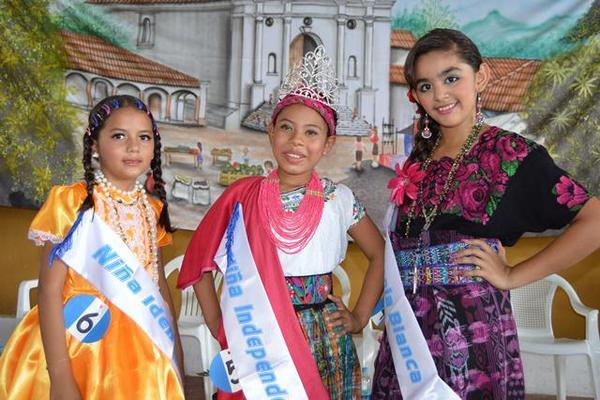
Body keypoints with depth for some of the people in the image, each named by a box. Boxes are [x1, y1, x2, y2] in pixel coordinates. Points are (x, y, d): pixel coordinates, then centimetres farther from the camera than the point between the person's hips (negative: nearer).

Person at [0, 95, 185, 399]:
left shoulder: (152, 210, 5)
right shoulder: (72, 203, -10)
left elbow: (159, 284, 10)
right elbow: (49, 291, -14)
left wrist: (175, 352, 9)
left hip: (141, 354, 5)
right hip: (82, 348, -5)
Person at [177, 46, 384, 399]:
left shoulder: (339, 200, -4)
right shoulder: (243, 197, -4)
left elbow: (379, 255, 9)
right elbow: (200, 262, 5)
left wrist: (360, 316, 3)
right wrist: (218, 326, 0)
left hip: (324, 341, 1)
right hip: (258, 342, 0)